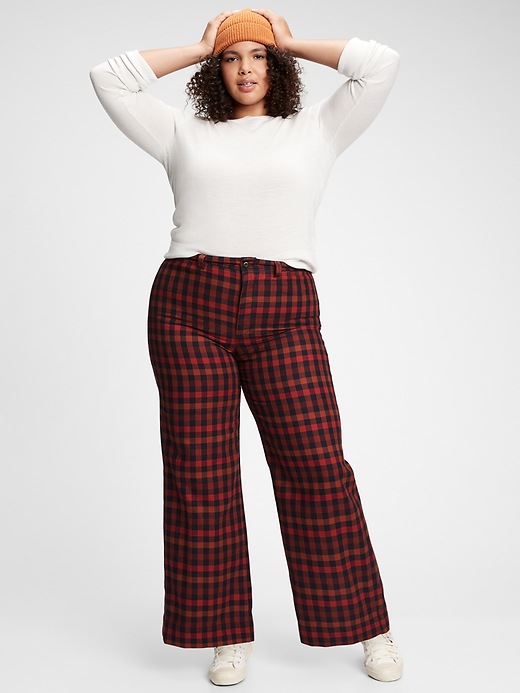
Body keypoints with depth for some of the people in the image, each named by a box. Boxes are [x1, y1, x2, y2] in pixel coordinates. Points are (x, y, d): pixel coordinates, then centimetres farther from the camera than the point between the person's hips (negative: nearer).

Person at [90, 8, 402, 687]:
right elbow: (110, 78, 17)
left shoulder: (315, 130, 17)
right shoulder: (184, 133, 19)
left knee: (316, 463, -6)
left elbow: (381, 64, 10)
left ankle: (369, 628, 8)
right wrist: (200, 47, 21)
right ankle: (229, 635, 11)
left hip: (283, 313, -1)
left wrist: (293, 43, 19)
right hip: (189, 306, 2)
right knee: (200, 469, -1)